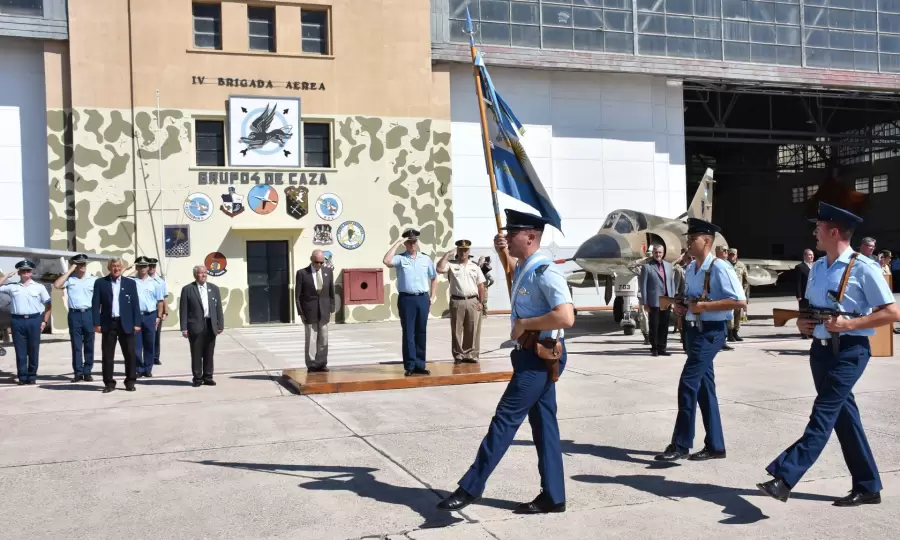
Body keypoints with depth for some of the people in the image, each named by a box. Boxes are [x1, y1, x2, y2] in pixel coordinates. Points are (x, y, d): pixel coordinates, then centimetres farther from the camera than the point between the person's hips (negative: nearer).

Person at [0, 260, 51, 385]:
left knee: (33, 350, 2)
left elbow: (48, 304, 8)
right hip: (17, 321, 1)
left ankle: (32, 376, 10)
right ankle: (22, 376, 7)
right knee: (20, 351, 2)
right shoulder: (12, 286, 12)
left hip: (34, 320, -1)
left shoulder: (39, 287, 8)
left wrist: (45, 321, 1)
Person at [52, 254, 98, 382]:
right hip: (74, 314, 0)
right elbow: (57, 285, -15)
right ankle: (78, 372, 9)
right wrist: (70, 270, -8)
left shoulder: (93, 279, 4)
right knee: (76, 345, 4)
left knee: (89, 345, 6)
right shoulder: (69, 278, 3)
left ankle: (87, 372, 14)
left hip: (89, 314, 0)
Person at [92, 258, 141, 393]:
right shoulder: (100, 283, 5)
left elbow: (135, 304, 5)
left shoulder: (130, 283, 8)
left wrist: (137, 323, -2)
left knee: (130, 354, 1)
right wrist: (97, 323, -6)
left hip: (126, 324, 0)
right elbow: (96, 304, 2)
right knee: (107, 355, 4)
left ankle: (130, 382, 11)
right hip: (108, 323, 0)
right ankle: (109, 383, 13)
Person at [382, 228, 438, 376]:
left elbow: (434, 278, 20)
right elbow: (386, 261, -22)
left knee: (421, 332, 8)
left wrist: (432, 297, 10)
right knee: (408, 333, 0)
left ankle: (420, 365, 15)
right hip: (406, 299, -3)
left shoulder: (426, 259, 10)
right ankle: (410, 366, 6)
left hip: (423, 299, 3)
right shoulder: (400, 258, 0)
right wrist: (397, 243, -13)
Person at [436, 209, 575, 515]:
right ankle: (552, 497, 18)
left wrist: (524, 324, -22)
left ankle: (471, 488, 3)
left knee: (505, 419, -5)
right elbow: (513, 269, 38)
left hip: (541, 356, -10)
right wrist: (502, 252, 17)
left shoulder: (544, 272, -20)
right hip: (533, 354, 10)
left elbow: (566, 317, -31)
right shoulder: (524, 268, 10)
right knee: (543, 424, 11)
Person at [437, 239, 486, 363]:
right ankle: (458, 355, 9)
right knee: (456, 330, 2)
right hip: (457, 302, -2)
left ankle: (471, 355, 12)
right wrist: (448, 254, -8)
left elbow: (481, 286, 11)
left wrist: (481, 302, 2)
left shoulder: (475, 267, 11)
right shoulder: (451, 265, 4)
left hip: (472, 301, 2)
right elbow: (439, 269, -16)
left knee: (471, 330, 4)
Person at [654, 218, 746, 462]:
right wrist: (681, 306, 3)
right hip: (693, 330, 9)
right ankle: (715, 446, 20)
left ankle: (681, 444, -2)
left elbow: (740, 301, -20)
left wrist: (704, 306, -23)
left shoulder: (719, 267, -15)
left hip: (710, 332, -9)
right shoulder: (690, 269, 11)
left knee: (688, 384, -11)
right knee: (704, 387, 11)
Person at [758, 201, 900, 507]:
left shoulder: (863, 268, -11)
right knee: (842, 415, 12)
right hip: (820, 348, 8)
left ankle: (784, 478, -18)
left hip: (849, 350, -8)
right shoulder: (817, 268, 12)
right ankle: (867, 487, 23)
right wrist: (802, 322, 2)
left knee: (823, 414, -12)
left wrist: (849, 324, -20)